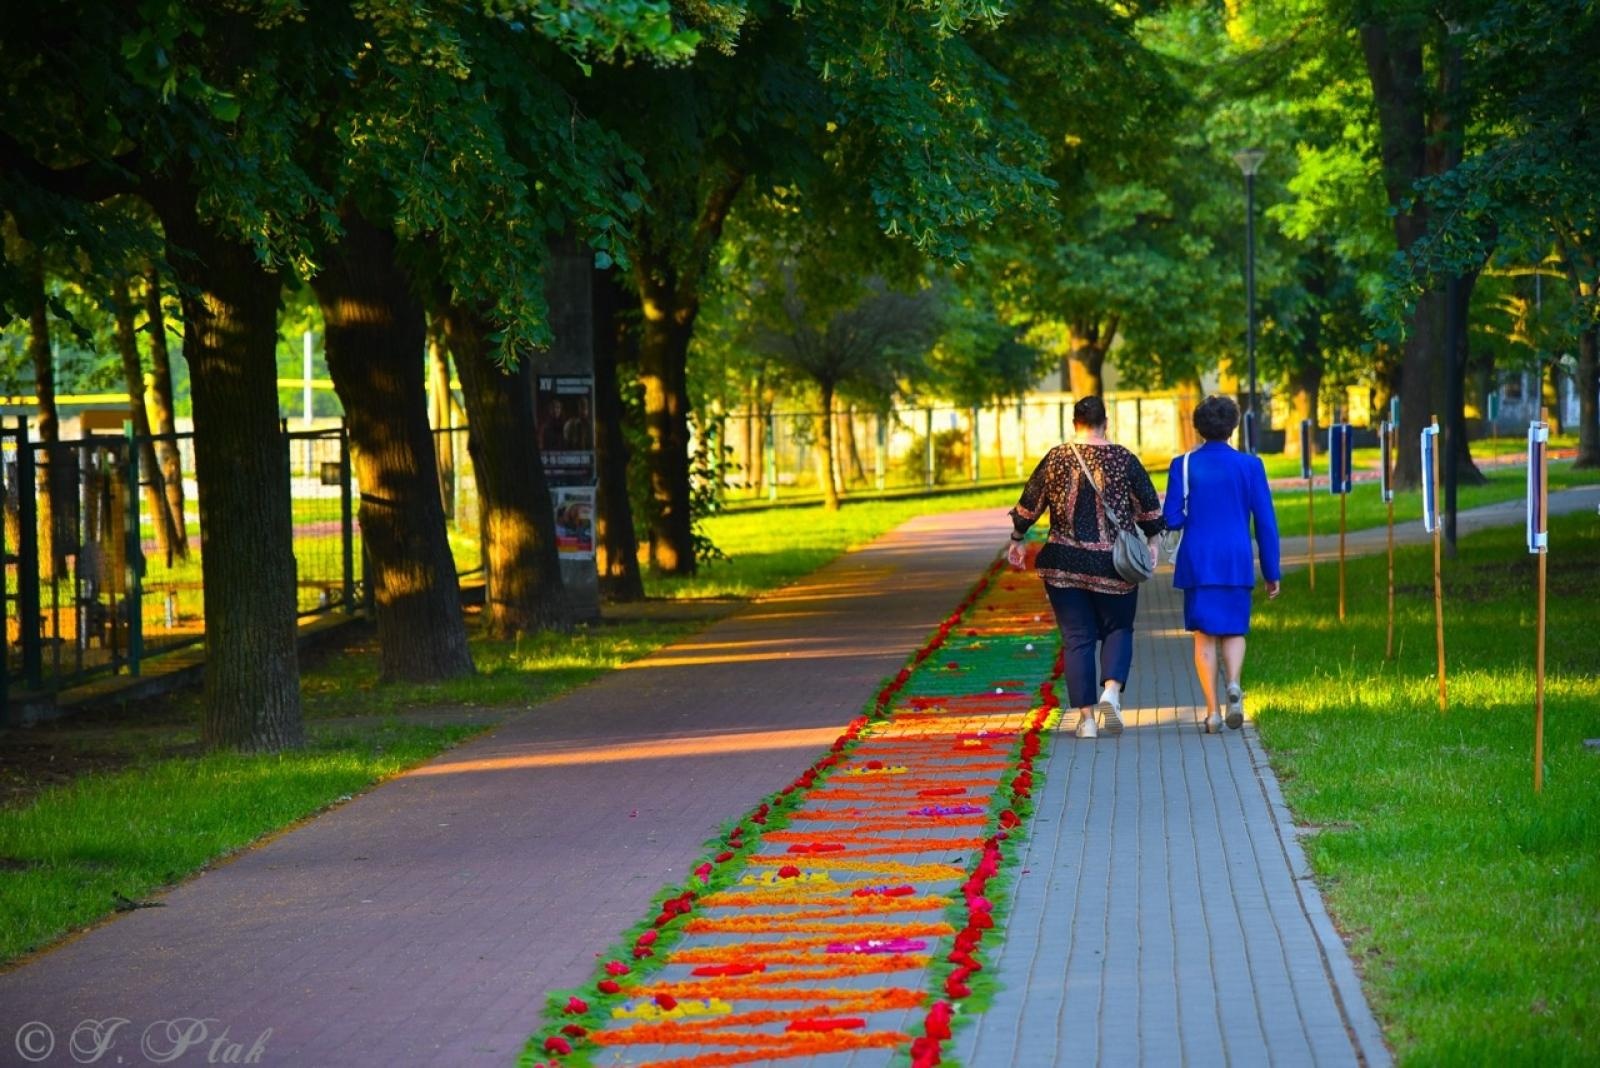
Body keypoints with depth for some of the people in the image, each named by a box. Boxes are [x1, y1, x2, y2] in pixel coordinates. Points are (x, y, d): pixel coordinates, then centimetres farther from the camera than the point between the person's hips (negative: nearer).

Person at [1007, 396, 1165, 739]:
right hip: (1113, 565, 0)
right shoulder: (1124, 460, -3)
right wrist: (1153, 543, 17)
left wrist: (1017, 540, 18)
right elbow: (1149, 506, 2)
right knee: (1118, 630, 15)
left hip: (1065, 564, 0)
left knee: (1077, 639, 6)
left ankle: (1086, 717, 1)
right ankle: (1111, 691, -11)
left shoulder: (1055, 459, -1)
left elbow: (1029, 503, 4)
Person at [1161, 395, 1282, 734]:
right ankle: (1234, 684, -14)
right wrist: (1272, 572, 6)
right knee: (1233, 630, 15)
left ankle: (1212, 711, 0)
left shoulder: (1184, 466, -2)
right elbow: (1266, 523, 0)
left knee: (1204, 636, 8)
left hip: (1197, 562, 0)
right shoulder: (1250, 466, -1)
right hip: (1237, 563, 0)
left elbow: (1172, 520, -5)